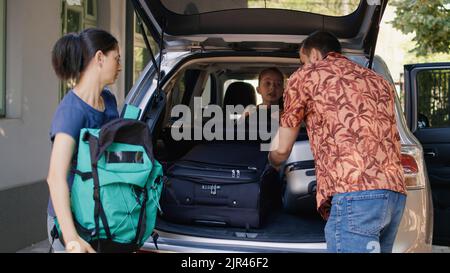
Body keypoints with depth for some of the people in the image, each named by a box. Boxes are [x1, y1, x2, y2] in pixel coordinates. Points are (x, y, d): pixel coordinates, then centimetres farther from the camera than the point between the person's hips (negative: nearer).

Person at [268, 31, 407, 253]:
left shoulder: (306, 75, 11)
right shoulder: (379, 81, 28)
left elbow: (281, 149, 16)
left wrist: (274, 165, 37)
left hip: (355, 193, -7)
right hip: (396, 193, 7)